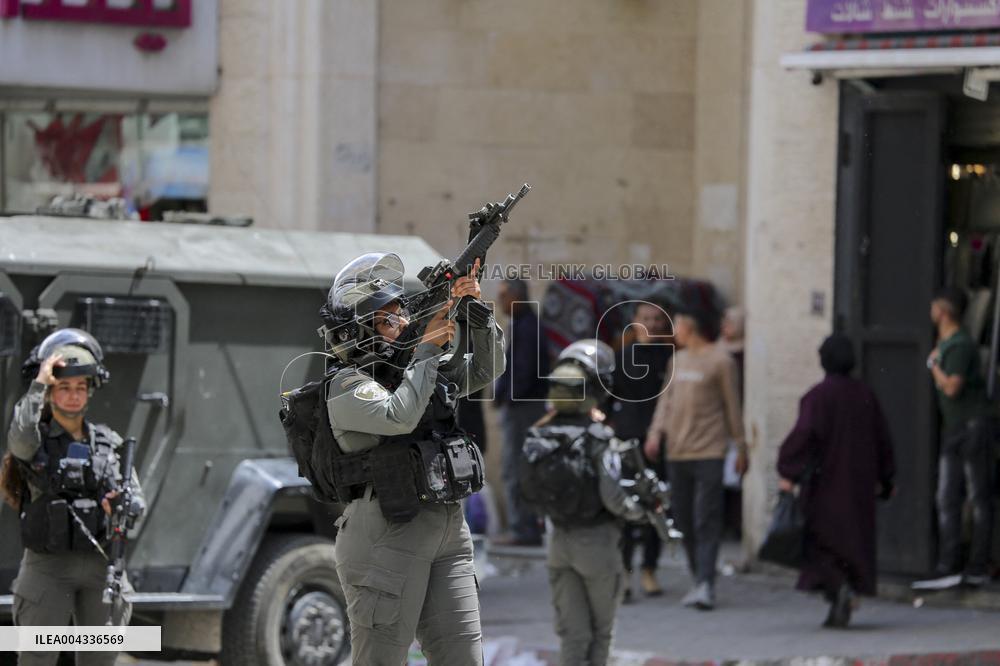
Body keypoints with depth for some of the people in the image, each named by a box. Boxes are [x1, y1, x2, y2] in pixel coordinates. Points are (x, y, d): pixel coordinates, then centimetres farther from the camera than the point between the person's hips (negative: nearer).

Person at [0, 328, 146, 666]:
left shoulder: (109, 443, 11)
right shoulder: (36, 440, 0)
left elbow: (136, 500, 8)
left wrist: (123, 512, -15)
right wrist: (38, 384, -22)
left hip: (100, 563, 4)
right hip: (48, 565, -4)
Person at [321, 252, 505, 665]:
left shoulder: (419, 369, 16)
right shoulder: (348, 386, -7)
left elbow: (487, 369, 18)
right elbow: (398, 416, -23)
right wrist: (427, 348, -14)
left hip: (448, 534, 8)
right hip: (388, 536, -7)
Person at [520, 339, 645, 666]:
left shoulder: (539, 438, -3)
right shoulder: (597, 438, -19)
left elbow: (530, 491, 4)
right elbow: (615, 498, -21)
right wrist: (641, 510, -2)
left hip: (560, 541, 4)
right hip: (597, 540, -4)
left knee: (571, 633, 8)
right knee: (600, 631, 13)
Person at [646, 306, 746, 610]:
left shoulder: (720, 361, -3)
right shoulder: (677, 360, 16)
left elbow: (732, 405, 0)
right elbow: (666, 399, 15)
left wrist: (740, 447, 2)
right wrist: (656, 432, -1)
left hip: (709, 451, -7)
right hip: (677, 452, 7)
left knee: (707, 520, -11)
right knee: (684, 519, 8)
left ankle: (705, 584, -15)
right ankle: (700, 580, 17)